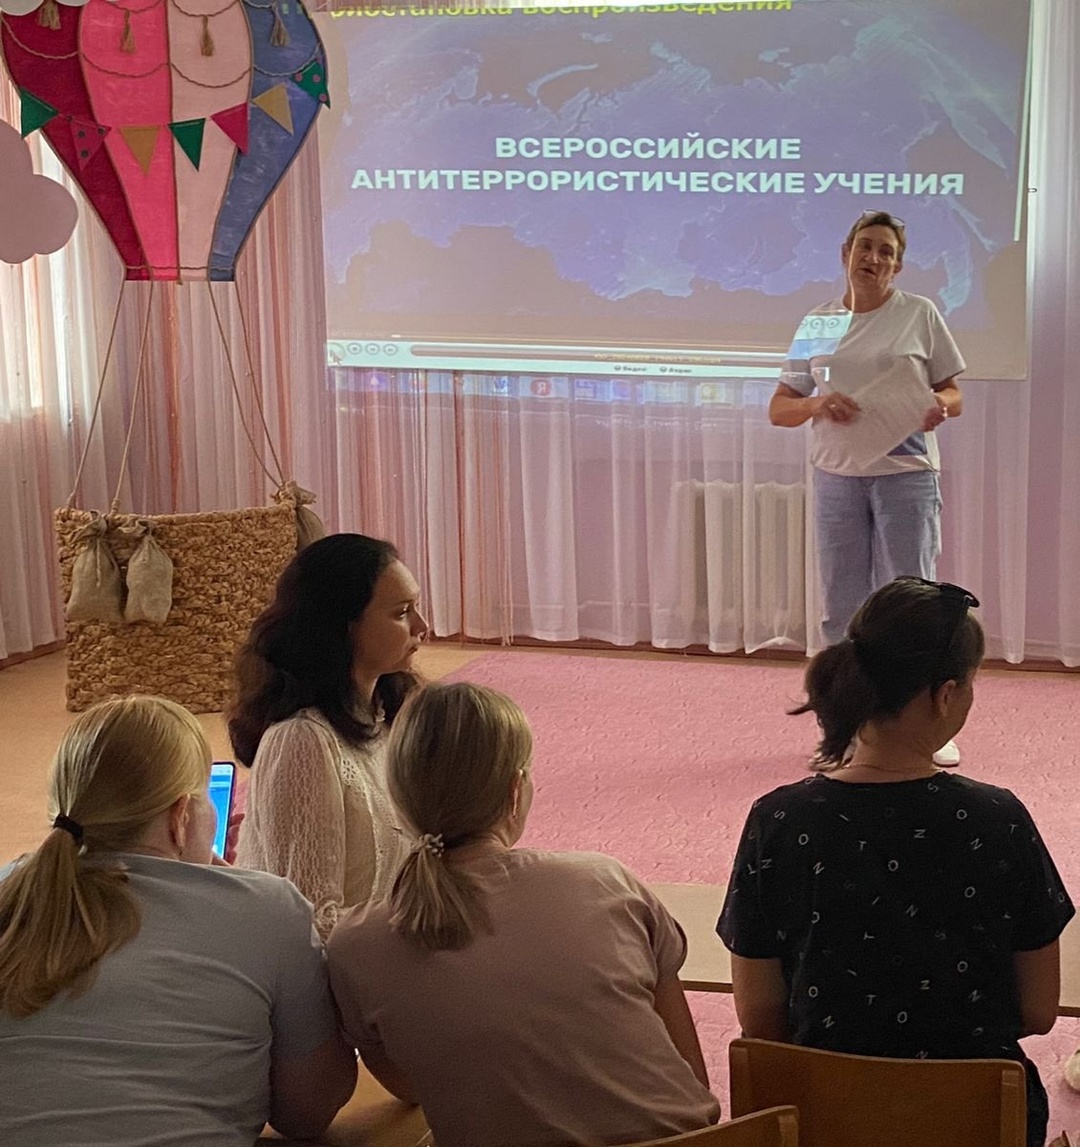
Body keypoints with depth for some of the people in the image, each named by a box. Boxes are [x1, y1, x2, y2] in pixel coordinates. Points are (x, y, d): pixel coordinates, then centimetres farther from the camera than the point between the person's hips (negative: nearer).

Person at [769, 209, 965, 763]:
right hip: (838, 476, 3)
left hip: (906, 473, -3)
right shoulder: (818, 323, 8)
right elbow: (778, 409, 7)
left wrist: (939, 405, -16)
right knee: (842, 606, 8)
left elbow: (955, 394, 7)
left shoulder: (920, 314, 2)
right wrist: (818, 403, -13)